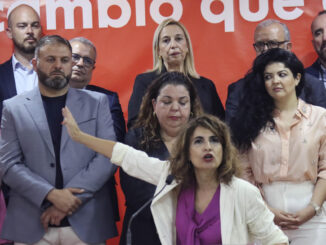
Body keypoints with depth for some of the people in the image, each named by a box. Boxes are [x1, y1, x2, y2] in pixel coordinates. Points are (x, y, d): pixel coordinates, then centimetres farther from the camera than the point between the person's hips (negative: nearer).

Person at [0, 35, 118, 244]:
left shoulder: (97, 102, 5)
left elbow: (108, 156, -3)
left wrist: (71, 199, -12)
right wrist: (51, 195, -14)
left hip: (87, 222, 0)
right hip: (31, 224, 0)